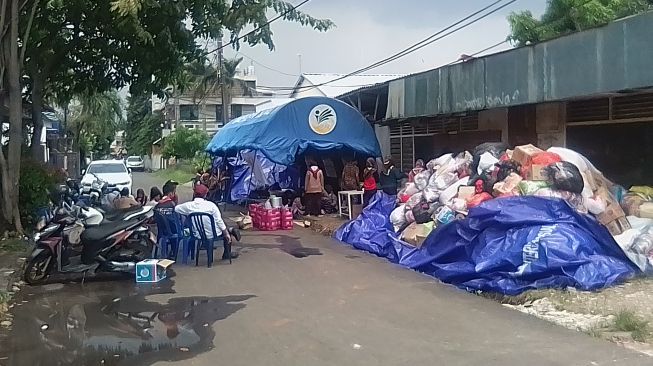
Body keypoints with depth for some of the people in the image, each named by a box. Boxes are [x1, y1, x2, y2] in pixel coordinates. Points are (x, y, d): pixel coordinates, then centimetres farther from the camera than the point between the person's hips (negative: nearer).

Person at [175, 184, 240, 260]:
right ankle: (227, 254, 37)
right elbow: (219, 221, -13)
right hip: (213, 235, -3)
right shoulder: (211, 205, -17)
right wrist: (227, 234, -2)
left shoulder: (188, 206, -11)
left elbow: (175, 209, 6)